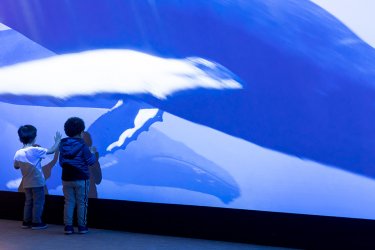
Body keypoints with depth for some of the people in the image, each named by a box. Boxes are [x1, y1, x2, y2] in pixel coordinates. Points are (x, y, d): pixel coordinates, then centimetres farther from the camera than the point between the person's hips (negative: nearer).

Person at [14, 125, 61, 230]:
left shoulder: (18, 153, -2)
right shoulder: (35, 150, -19)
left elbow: (16, 166, 12)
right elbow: (52, 150, -18)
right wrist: (58, 140, -4)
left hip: (26, 183, 6)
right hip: (37, 182, -6)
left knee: (28, 201, 17)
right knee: (38, 202, 4)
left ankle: (26, 221, 19)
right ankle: (36, 222, 7)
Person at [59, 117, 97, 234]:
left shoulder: (63, 145, 2)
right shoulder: (82, 145, -14)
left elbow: (61, 162, 11)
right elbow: (91, 161, -10)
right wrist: (93, 152, 8)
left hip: (67, 179, 4)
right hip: (81, 179, -4)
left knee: (68, 202, 9)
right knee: (81, 203, 5)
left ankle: (68, 226, 8)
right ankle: (82, 226, 9)